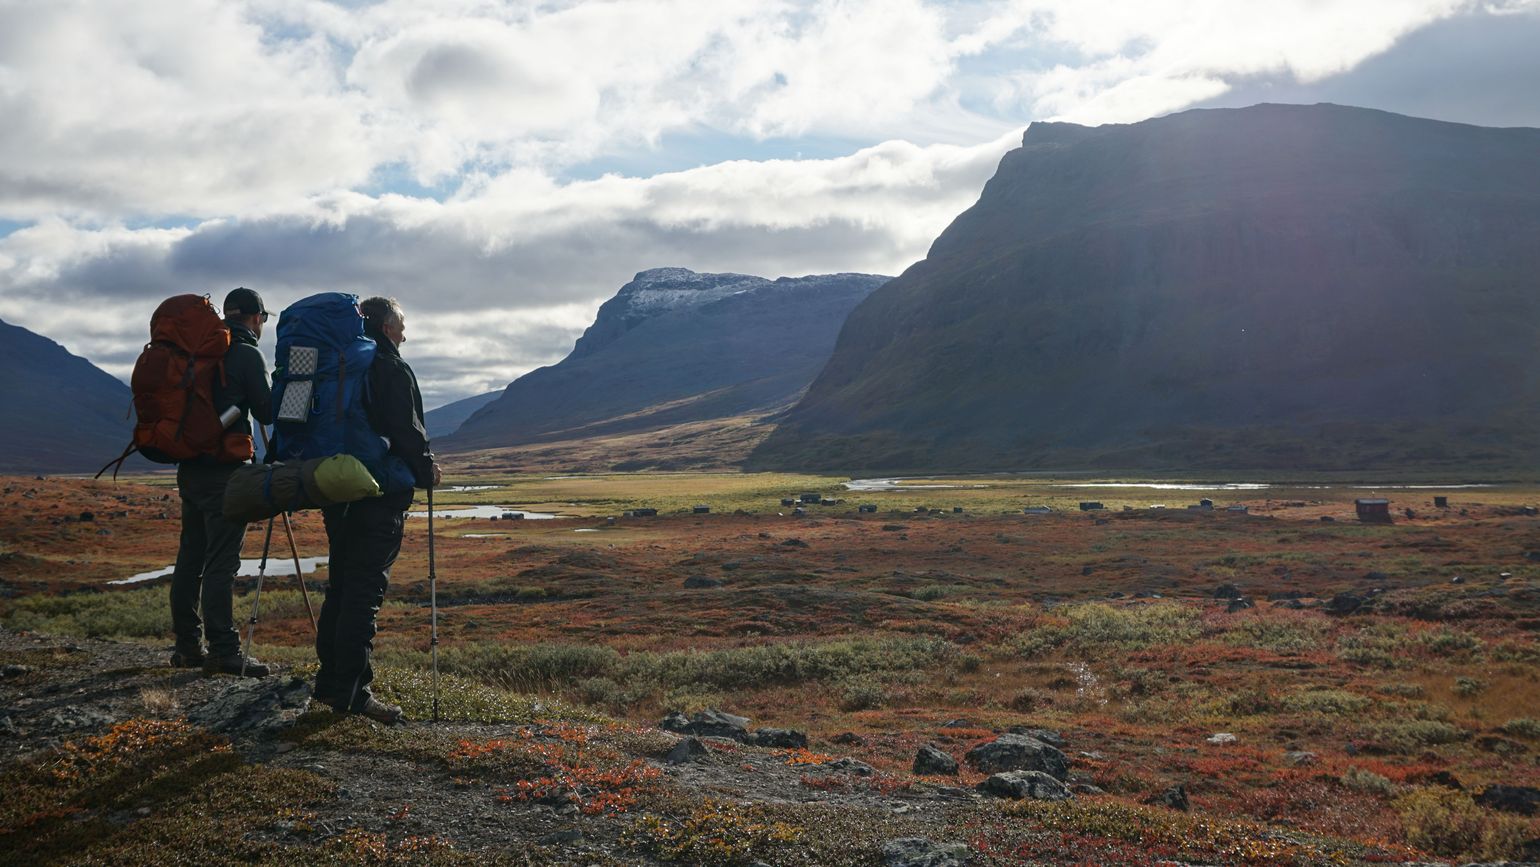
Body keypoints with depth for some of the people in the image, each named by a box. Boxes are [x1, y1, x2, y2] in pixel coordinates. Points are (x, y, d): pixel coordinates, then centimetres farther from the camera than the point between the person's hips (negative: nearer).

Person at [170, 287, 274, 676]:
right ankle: (223, 651, -7)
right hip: (225, 471, -8)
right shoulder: (247, 355, -9)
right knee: (221, 561, -7)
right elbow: (266, 412, -9)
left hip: (189, 466, 8)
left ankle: (187, 646, 19)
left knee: (190, 557, 12)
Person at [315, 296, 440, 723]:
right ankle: (351, 692, -4)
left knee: (339, 587, 15)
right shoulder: (392, 369, -10)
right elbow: (408, 430, -16)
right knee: (365, 592, -6)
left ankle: (330, 681, 21)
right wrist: (426, 472, 1)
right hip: (380, 495, -8)